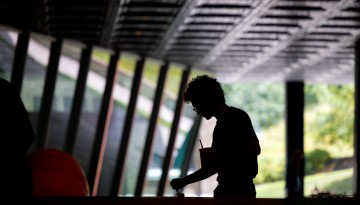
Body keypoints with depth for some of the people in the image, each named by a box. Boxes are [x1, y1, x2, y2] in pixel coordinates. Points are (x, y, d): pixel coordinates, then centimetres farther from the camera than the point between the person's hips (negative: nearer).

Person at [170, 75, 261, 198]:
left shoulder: (237, 116, -5)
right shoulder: (219, 127, 19)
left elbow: (255, 149, -16)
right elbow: (214, 167, 23)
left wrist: (222, 157, -16)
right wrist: (184, 181, 20)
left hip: (240, 191, -8)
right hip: (224, 190, 9)